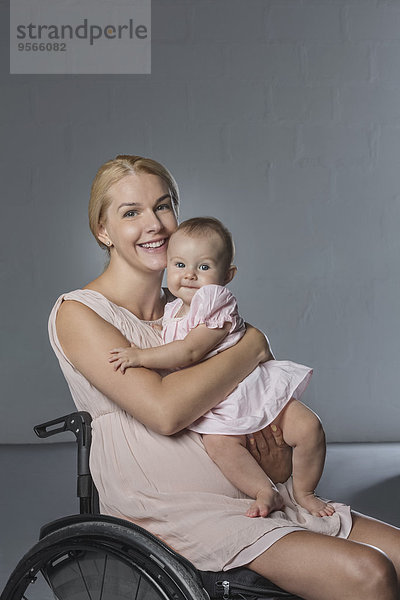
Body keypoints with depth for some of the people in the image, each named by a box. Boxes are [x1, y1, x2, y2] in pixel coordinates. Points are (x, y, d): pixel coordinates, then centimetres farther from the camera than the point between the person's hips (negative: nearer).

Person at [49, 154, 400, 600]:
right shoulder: (77, 313, -6)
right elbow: (164, 410, -21)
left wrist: (278, 463, -2)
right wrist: (253, 346, -9)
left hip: (257, 499, 7)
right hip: (173, 515, -7)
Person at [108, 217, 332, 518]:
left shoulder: (217, 304, -17)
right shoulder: (172, 312, 6)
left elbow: (190, 351, -28)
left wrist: (140, 356, -26)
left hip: (256, 387, -4)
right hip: (216, 407, 4)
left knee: (308, 428, -17)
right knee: (219, 441, -29)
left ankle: (304, 491, 7)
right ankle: (266, 493, -17)